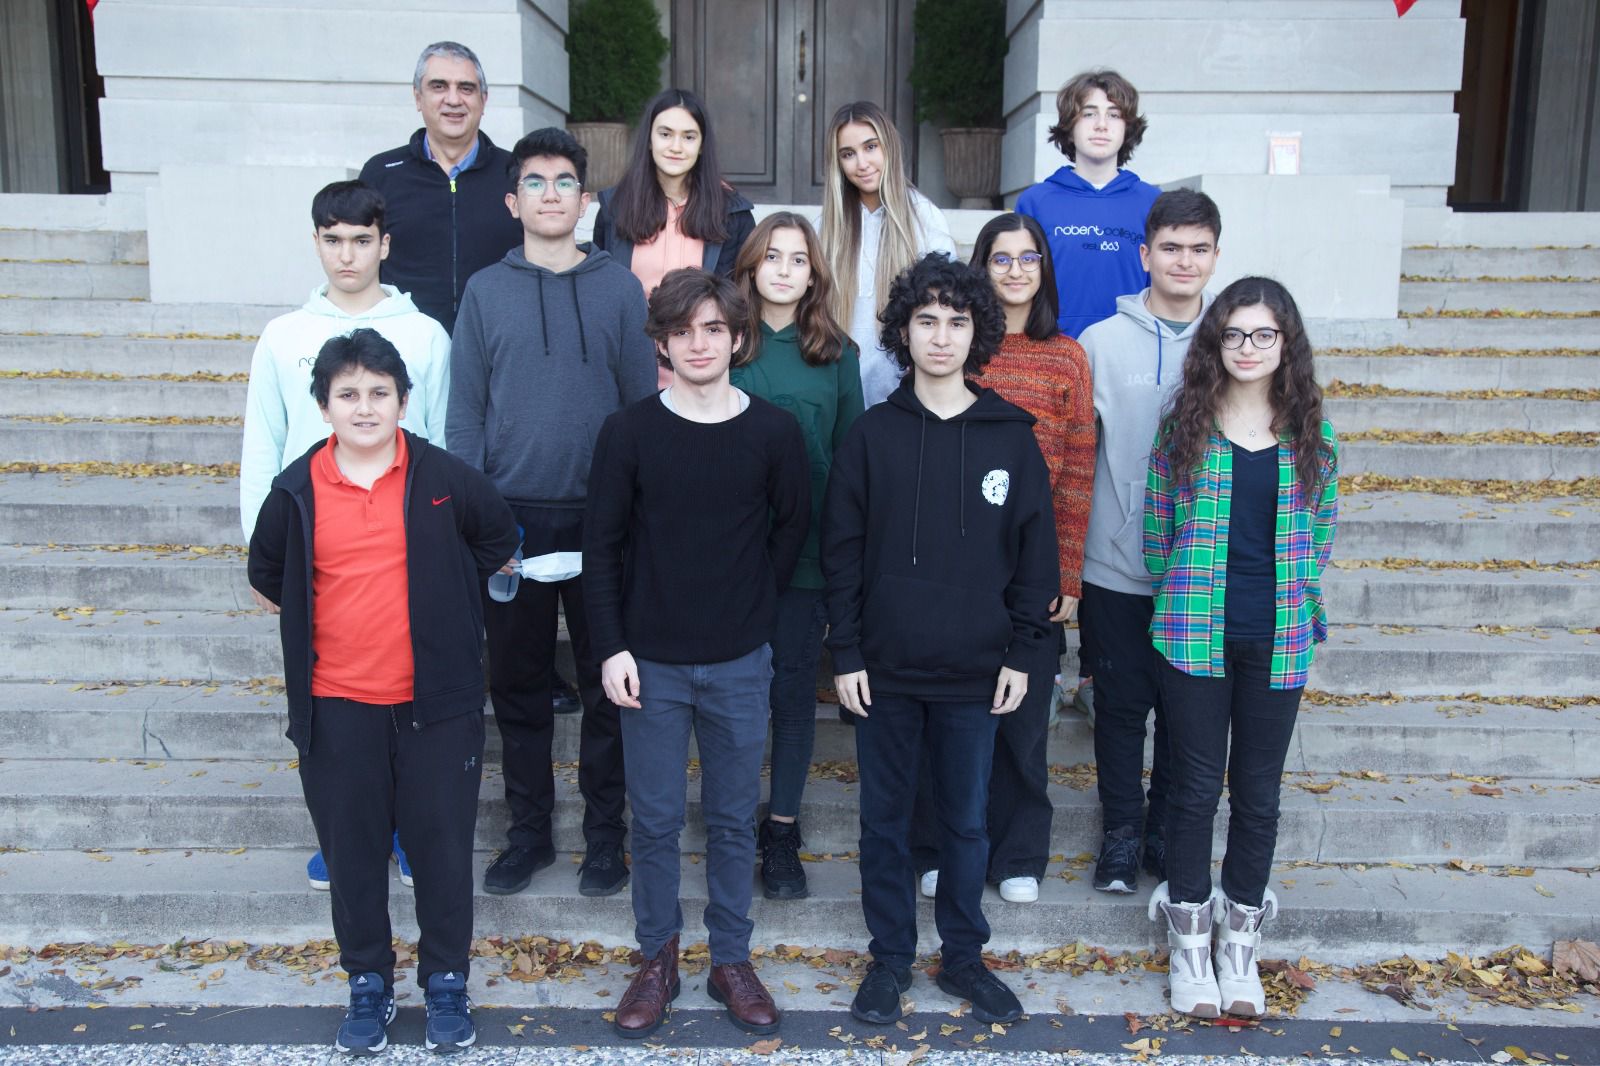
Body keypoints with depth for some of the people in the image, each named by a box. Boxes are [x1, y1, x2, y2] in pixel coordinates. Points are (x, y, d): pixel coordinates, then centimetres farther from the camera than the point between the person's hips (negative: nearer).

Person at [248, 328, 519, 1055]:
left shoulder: (443, 477, -5)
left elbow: (500, 541, 11)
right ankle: (368, 985, 29)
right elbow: (266, 573, 16)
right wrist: (315, 621, 10)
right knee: (351, 850, 11)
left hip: (435, 700, -1)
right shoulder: (297, 490, -1)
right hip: (336, 705, 1)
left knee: (442, 845, 7)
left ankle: (446, 982, 26)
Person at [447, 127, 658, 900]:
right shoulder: (486, 291, 5)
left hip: (601, 517, -1)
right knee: (517, 684, 9)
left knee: (607, 686, 7)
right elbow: (465, 410, 5)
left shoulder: (619, 288, 3)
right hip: (513, 516, 1)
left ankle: (605, 833, 22)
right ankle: (529, 830, 25)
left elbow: (644, 401, 3)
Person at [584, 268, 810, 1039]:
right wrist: (612, 646, -7)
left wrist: (751, 607, 3)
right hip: (650, 661, 0)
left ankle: (731, 961, 27)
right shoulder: (629, 432, -5)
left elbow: (792, 528, 7)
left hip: (740, 663, 1)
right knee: (655, 819, 9)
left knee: (734, 818, 11)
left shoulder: (774, 433, -3)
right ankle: (657, 960, 26)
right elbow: (602, 544, -2)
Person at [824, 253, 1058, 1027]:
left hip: (974, 671, 0)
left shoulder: (1011, 437, 0)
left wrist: (1022, 652, 0)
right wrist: (845, 653, -4)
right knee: (885, 818, 11)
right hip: (885, 670, 0)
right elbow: (841, 550, -1)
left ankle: (964, 956, 30)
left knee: (966, 820, 12)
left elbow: (1035, 552, 3)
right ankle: (890, 957, 28)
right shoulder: (872, 434, -1)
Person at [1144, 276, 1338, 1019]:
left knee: (1258, 793, 10)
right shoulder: (1184, 426, -1)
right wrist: (1184, 597, 4)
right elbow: (1155, 527, 2)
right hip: (1194, 635, -1)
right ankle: (1189, 943, 22)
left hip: (1279, 641, 2)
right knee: (1195, 787, 6)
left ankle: (1241, 943, 27)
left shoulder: (1312, 433, 3)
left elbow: (1320, 532, 9)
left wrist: (1295, 602, 6)